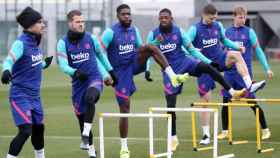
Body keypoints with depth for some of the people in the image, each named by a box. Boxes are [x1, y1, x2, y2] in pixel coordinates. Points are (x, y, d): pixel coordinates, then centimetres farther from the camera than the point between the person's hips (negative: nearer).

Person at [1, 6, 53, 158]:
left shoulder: (35, 41, 6)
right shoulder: (21, 43, -18)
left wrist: (44, 64, 35)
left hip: (35, 95, 8)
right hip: (20, 95, -8)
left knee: (38, 128, 20)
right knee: (25, 131, -17)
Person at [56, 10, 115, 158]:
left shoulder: (91, 38, 0)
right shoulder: (63, 43, -3)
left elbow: (100, 55, 18)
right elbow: (63, 65, -10)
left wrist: (109, 72, 26)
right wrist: (75, 72, -29)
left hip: (94, 78, -2)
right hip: (78, 82, 2)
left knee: (89, 98, -35)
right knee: (81, 115, 5)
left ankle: (86, 133, -32)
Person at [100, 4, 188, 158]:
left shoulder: (134, 30, 5)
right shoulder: (110, 32, -13)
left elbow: (140, 49, 18)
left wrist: (145, 67, 8)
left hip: (134, 64, 4)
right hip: (120, 72, -4)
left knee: (150, 47, -22)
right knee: (125, 108, -6)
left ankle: (173, 76, -23)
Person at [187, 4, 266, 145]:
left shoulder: (218, 26, 3)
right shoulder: (195, 29, -8)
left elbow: (224, 40, 19)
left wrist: (237, 46, 3)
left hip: (220, 60, 3)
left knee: (235, 54, -29)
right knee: (205, 100, -2)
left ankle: (249, 86, -35)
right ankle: (206, 135, 8)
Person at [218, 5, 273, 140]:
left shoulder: (249, 32, -1)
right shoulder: (227, 32, 6)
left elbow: (258, 51, 1)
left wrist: (267, 69, -1)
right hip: (229, 72, 3)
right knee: (226, 101, 4)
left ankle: (265, 129, 7)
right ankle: (225, 131, 16)